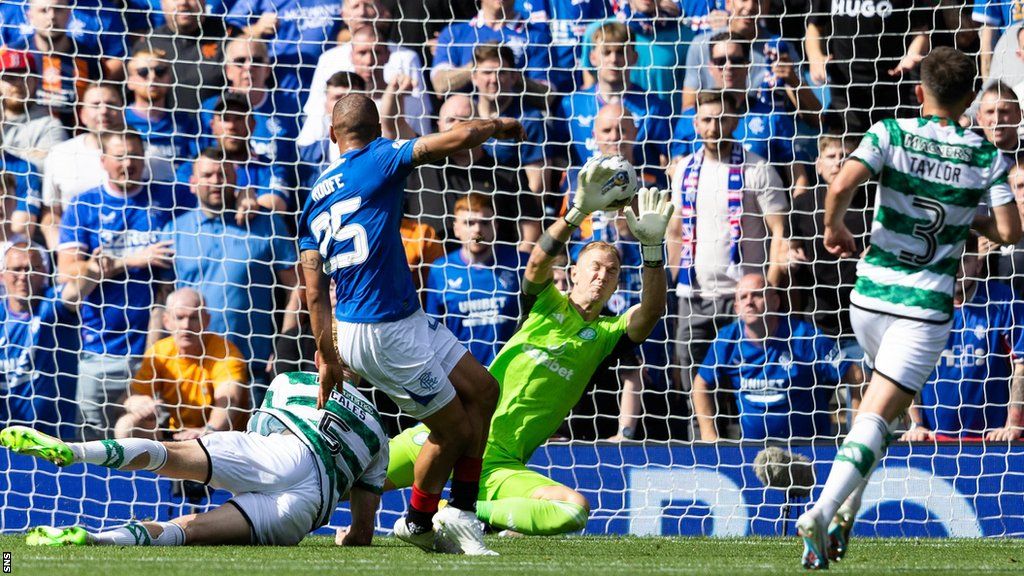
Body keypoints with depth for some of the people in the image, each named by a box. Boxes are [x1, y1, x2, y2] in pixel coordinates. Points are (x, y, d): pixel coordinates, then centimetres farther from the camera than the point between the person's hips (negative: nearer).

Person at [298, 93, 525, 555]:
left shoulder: (315, 197, 14)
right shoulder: (377, 160, -8)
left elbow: (315, 292, 11)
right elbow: (460, 138, -16)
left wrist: (328, 358, 14)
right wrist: (498, 126, 5)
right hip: (382, 333, -9)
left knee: (482, 391, 13)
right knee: (454, 428, 4)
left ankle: (460, 513, 17)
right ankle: (418, 521, 23)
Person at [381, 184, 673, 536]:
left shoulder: (606, 335, 9)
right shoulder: (546, 304, 8)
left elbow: (651, 313, -11)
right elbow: (538, 263, -14)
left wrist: (652, 247, -26)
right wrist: (579, 211, -31)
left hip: (502, 465, 1)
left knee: (575, 509, -29)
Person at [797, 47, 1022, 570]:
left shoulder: (890, 134, -3)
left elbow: (842, 186, -18)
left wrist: (834, 226, 2)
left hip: (870, 292, 2)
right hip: (928, 304, -2)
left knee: (880, 398, 27)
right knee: (876, 417, -7)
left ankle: (845, 511, 22)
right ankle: (825, 512, -26)